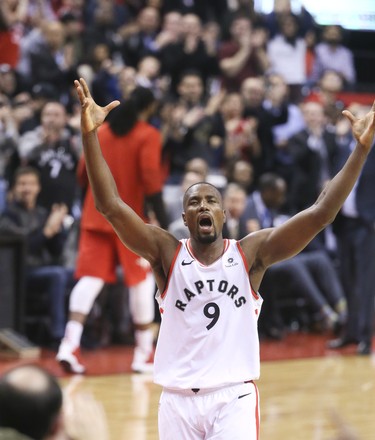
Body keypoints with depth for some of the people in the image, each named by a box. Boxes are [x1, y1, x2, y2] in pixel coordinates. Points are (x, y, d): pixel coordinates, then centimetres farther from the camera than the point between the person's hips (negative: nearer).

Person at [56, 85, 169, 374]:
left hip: (95, 217, 4)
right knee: (142, 281, 8)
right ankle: (144, 354, 12)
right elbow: (151, 180, -15)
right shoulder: (148, 136, -6)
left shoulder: (102, 131, 10)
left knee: (90, 278, 1)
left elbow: (84, 173, 10)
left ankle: (70, 345, -16)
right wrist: (163, 221, -15)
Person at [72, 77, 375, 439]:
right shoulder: (167, 254, -1)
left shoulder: (251, 254, -1)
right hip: (178, 397, 1)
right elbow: (111, 206, -12)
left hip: (234, 396, -1)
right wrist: (90, 136, -24)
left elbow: (320, 213, -9)